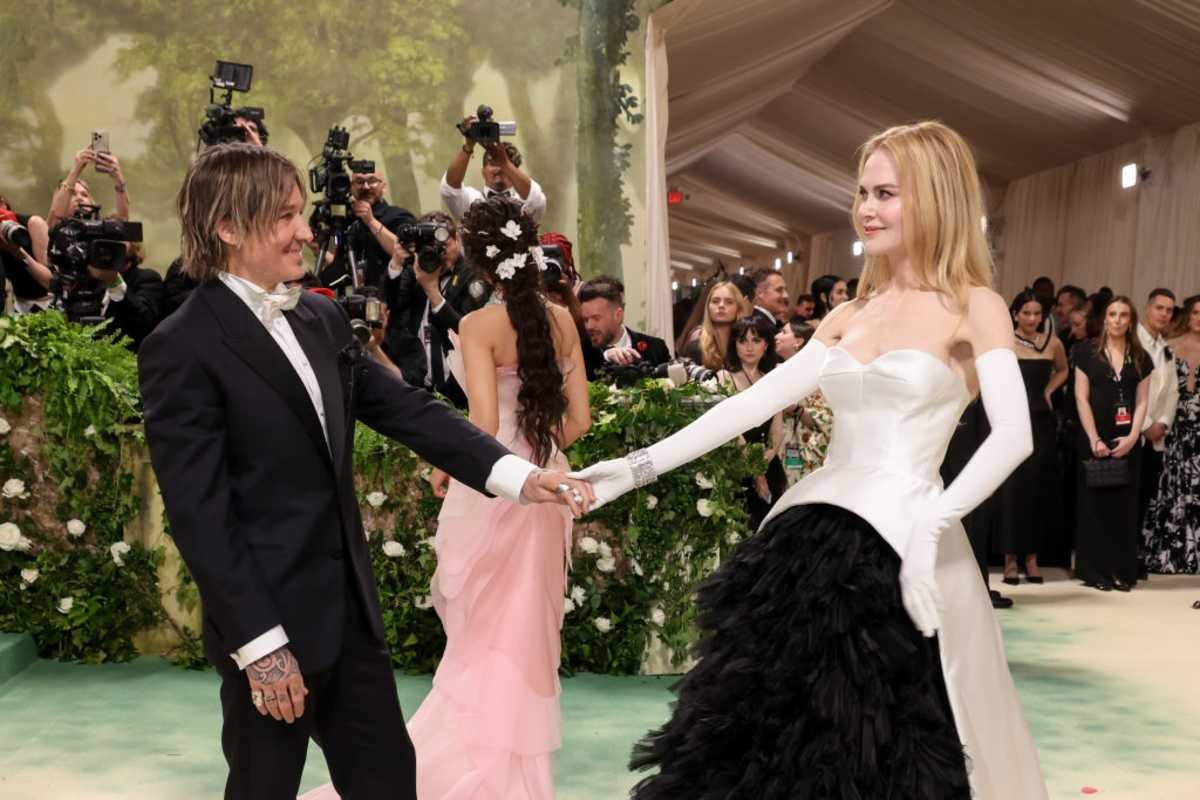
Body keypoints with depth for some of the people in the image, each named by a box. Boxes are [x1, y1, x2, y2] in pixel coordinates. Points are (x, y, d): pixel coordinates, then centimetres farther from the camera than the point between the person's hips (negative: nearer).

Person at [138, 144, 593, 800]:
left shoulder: (322, 318, 8)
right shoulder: (182, 348, -15)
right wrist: (259, 644, -19)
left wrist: (517, 474, -7)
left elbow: (406, 411, 5)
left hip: (349, 609, 7)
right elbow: (199, 515, -17)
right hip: (269, 623, -7)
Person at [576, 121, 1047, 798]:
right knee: (765, 739, 8)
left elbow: (1014, 436, -14)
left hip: (898, 550, -6)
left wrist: (930, 524, -25)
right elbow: (756, 402, 10)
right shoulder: (849, 317, 16)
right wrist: (641, 467, 1)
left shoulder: (973, 307, -1)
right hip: (808, 540, 6)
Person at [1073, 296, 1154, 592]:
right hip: (1094, 439, -2)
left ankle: (1122, 571, 8)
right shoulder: (1088, 352, 0)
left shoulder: (1140, 358, 8)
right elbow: (1081, 397, -4)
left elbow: (1141, 402, 6)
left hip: (1127, 441, 2)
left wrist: (1133, 436, -9)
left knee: (1124, 505, 4)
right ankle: (1095, 571, 5)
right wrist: (1095, 439, -12)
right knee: (1094, 503, 1)